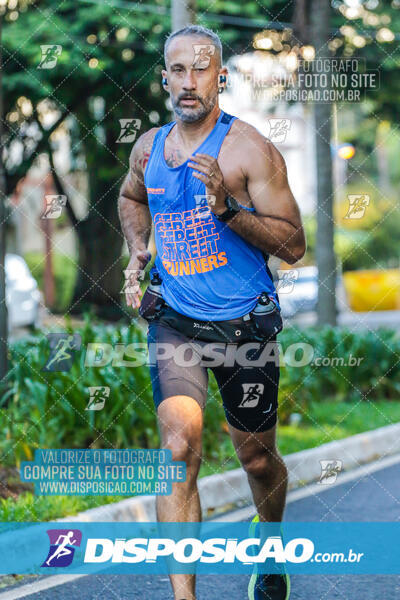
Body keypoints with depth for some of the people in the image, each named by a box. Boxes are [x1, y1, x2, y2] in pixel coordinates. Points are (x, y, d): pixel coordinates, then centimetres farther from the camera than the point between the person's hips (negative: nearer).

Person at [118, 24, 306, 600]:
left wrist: (226, 209, -25)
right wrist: (138, 248, 10)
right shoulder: (148, 147, 4)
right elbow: (131, 197, 29)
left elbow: (294, 244, -13)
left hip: (244, 322, -2)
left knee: (257, 457, 12)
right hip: (175, 319, 2)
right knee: (180, 446, -18)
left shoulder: (251, 150, -11)